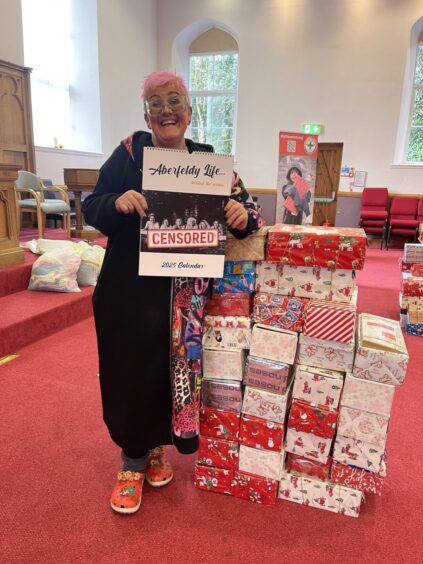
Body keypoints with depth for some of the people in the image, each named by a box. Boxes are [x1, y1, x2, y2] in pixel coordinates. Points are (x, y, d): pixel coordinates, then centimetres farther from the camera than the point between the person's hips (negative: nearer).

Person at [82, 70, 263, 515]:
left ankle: (155, 446, 38)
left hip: (185, 294, 2)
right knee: (131, 370, 5)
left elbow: (244, 209, 4)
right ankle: (132, 461, 29)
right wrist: (117, 203, -22)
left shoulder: (208, 161, 5)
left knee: (174, 369, 10)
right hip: (129, 289, -1)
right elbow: (90, 209, -1)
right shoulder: (127, 153, 0)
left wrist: (242, 215, -20)